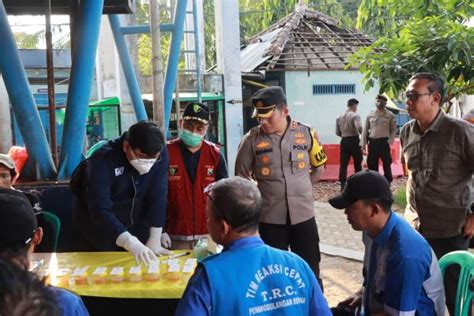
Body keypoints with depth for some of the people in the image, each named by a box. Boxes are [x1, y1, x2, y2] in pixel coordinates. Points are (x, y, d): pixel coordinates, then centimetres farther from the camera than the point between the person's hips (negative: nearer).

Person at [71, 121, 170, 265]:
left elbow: (158, 197, -15)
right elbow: (100, 211, -37)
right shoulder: (102, 160, -30)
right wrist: (131, 244, -48)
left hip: (136, 230, 3)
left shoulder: (160, 155, -18)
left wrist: (155, 240, -19)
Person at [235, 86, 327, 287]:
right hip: (270, 218, -1)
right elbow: (241, 177, 4)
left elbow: (318, 167, 13)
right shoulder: (252, 140, -7)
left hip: (303, 215, 1)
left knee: (310, 271, 13)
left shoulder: (306, 134, -3)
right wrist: (260, 194, 4)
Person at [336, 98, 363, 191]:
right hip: (354, 140, -4)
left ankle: (343, 185, -1)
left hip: (344, 141, 4)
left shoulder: (339, 117, 9)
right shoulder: (355, 115, -9)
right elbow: (359, 128, -23)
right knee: (357, 163, 10)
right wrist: (363, 134, -3)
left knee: (343, 163, 3)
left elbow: (337, 133, 10)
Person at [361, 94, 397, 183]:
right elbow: (365, 130, 8)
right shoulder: (370, 115, 7)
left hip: (384, 142, -3)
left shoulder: (390, 115, 1)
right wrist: (363, 144, 2)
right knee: (372, 164, 7)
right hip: (372, 142, 3)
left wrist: (390, 141, -10)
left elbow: (394, 129, 2)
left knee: (386, 164, 2)